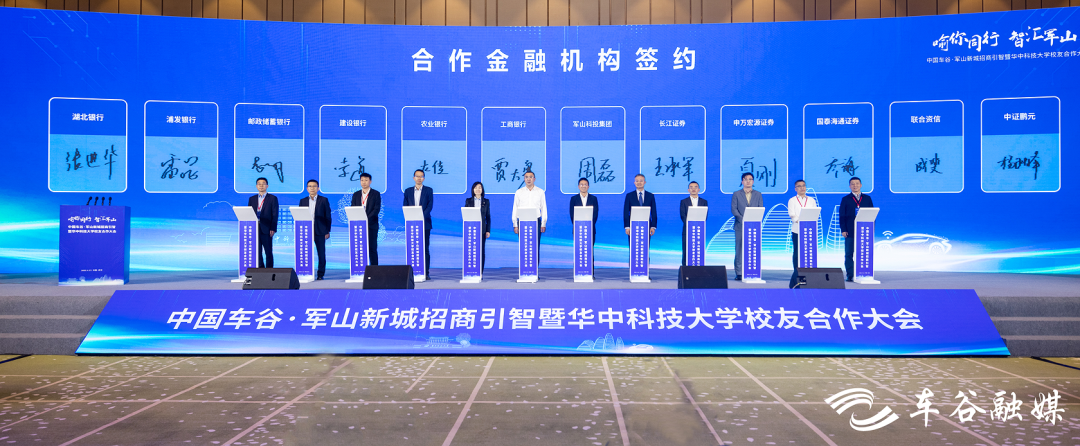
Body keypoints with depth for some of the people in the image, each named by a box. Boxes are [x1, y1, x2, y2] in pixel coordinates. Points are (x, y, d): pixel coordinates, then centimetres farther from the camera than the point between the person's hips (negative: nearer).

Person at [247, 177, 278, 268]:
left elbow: (275, 215, -2)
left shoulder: (272, 198, 4)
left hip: (266, 230, -3)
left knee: (268, 252, 1)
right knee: (257, 252, 5)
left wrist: (273, 229, -11)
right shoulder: (252, 199, 14)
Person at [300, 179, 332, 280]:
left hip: (320, 232, -2)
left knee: (321, 253, 1)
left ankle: (320, 274, 9)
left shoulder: (324, 200, 4)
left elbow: (328, 216, 3)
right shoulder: (303, 201, 11)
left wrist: (327, 231, -2)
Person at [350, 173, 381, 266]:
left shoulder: (376, 194, 3)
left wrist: (367, 219, -18)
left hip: (371, 224, -3)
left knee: (372, 248, -3)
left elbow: (377, 209, -6)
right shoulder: (356, 194, 14)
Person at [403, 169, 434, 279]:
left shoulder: (428, 190, 6)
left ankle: (426, 273, 0)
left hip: (424, 223, -2)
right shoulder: (408, 191, 13)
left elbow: (430, 206, -3)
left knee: (425, 249, -2)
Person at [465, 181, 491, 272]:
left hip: (482, 229, 0)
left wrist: (488, 230, 1)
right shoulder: (468, 201, 7)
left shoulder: (486, 202, 8)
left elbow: (488, 217, 8)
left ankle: (480, 273, 5)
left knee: (481, 251, 0)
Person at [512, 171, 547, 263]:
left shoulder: (540, 192, 7)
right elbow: (515, 208, 8)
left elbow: (544, 208, 6)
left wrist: (543, 224, -1)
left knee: (536, 247, -3)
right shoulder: (519, 192, 8)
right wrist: (515, 225, 1)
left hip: (536, 221, 0)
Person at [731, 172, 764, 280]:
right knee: (739, 250, -3)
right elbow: (733, 209, 0)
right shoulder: (736, 194, 8)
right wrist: (743, 220, -14)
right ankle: (739, 273, 0)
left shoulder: (758, 194, 13)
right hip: (740, 226, -1)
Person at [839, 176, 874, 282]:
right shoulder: (845, 199, 8)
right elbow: (842, 216, 4)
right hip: (850, 232, -1)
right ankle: (850, 276, 2)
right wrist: (843, 230, -6)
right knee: (849, 254, -2)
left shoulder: (867, 198, 13)